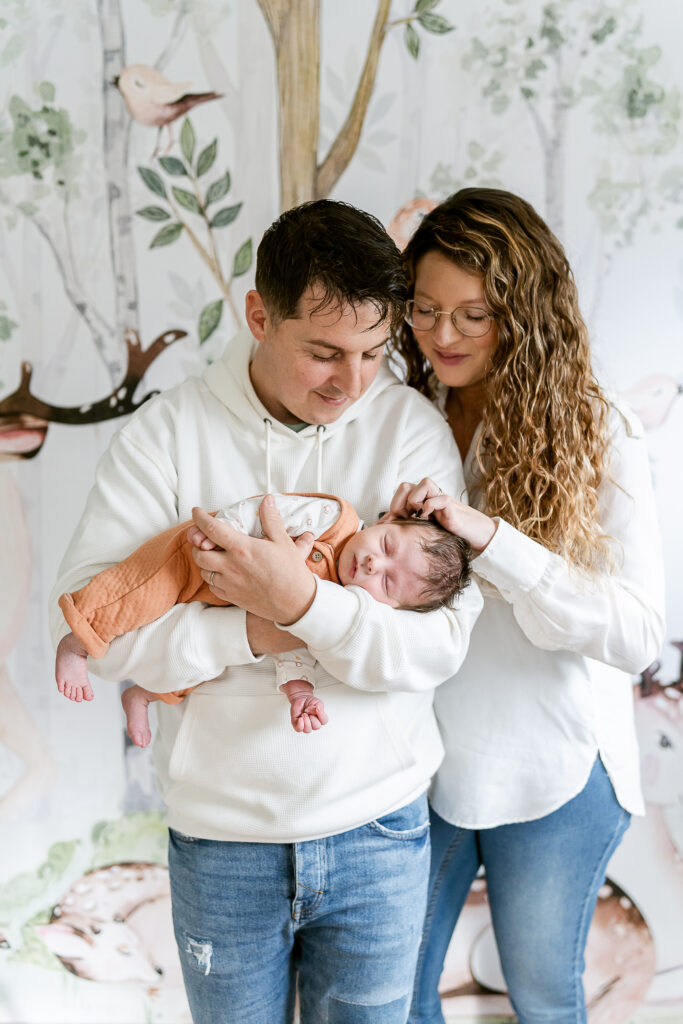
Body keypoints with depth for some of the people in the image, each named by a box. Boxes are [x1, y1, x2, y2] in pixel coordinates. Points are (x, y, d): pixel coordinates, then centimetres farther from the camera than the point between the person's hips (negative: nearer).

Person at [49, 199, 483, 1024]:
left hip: (377, 830, 0)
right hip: (220, 832, 0)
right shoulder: (168, 430, -8)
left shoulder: (412, 429, -8)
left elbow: (440, 643, -14)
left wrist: (302, 601, -29)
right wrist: (254, 632, -22)